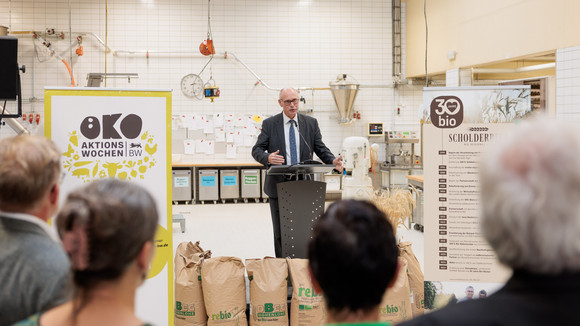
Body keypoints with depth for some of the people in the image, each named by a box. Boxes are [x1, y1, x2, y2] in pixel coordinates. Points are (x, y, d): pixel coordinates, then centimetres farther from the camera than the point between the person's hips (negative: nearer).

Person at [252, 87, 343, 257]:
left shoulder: (311, 123, 8)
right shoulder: (269, 124, 2)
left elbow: (320, 148, 6)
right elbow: (256, 150, 0)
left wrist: (333, 160, -14)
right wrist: (267, 158, -23)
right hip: (279, 185, -1)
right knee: (280, 232, 5)